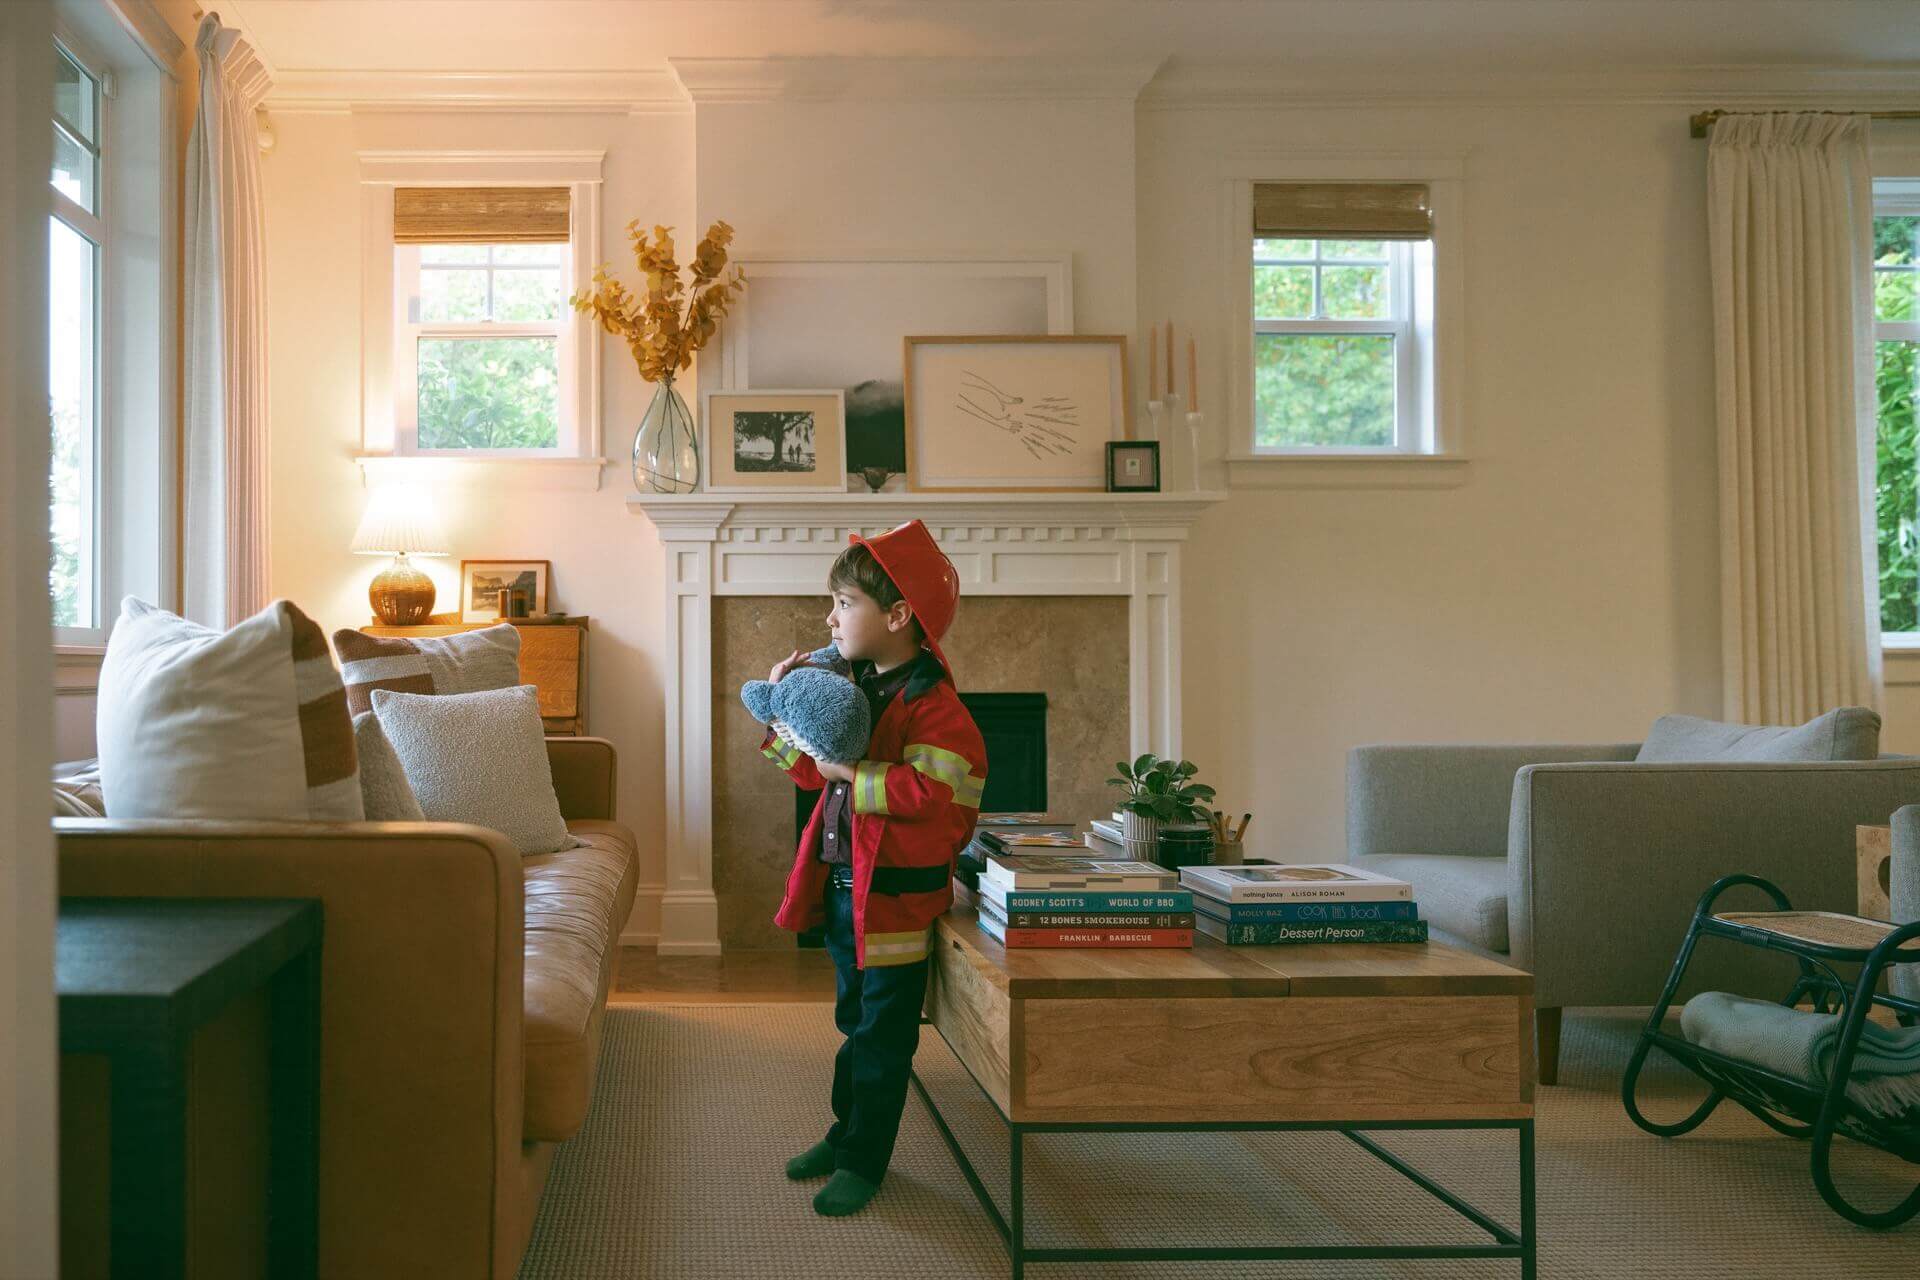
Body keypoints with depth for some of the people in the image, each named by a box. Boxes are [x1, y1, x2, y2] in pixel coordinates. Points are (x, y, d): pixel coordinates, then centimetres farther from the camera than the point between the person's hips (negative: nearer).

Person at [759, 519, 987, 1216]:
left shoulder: (933, 706, -19)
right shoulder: (853, 688, 8)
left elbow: (930, 793, -31)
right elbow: (817, 769, 18)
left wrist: (851, 773, -26)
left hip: (895, 896, -8)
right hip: (842, 885, 9)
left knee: (882, 1034, 5)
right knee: (855, 1019, 23)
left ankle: (864, 1160, 18)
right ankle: (848, 1131, 38)